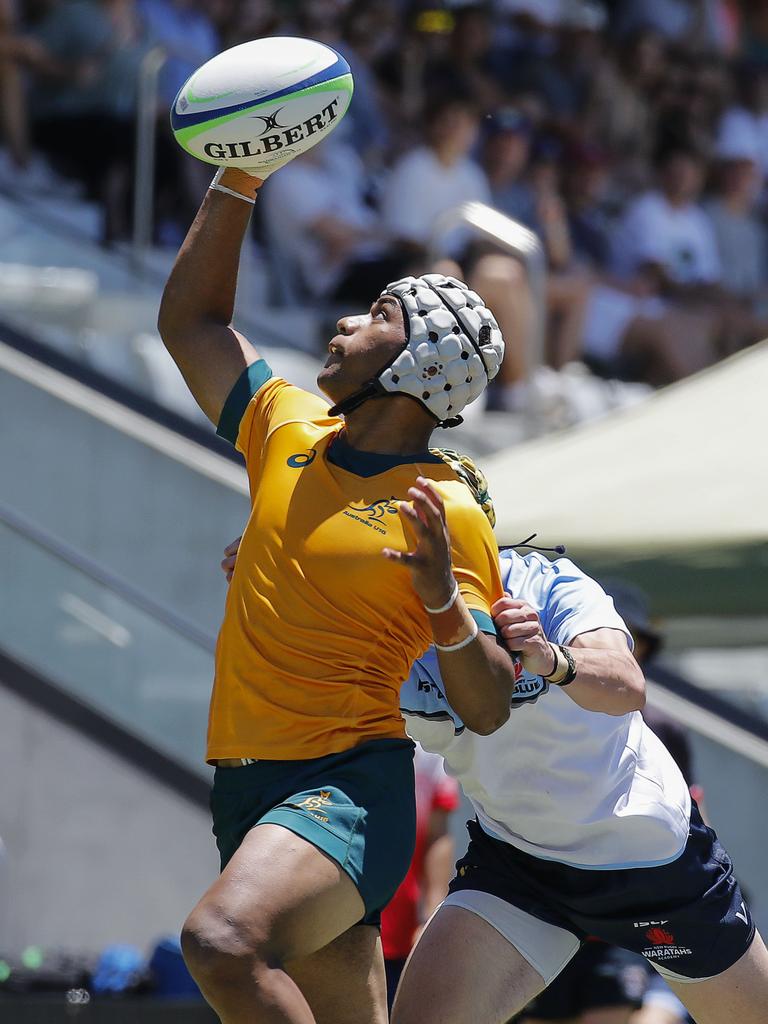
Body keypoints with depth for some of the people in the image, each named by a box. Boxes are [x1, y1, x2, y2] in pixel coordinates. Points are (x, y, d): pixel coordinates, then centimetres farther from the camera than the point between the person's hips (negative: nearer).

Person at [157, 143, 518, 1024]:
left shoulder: (448, 514, -10)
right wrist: (236, 185, 13)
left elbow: (487, 711, -12)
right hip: (244, 786, 7)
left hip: (348, 790, -7)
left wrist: (443, 600, -28)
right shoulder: (288, 433, 8)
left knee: (224, 942, -34)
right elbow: (191, 323, 21)